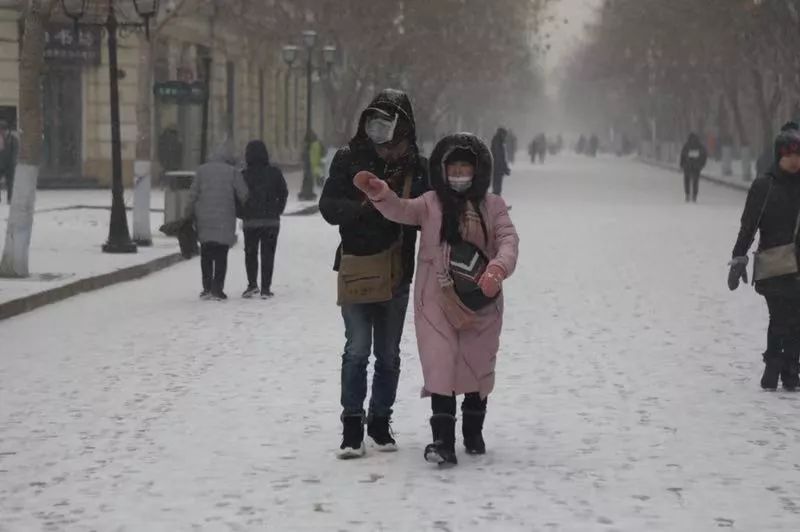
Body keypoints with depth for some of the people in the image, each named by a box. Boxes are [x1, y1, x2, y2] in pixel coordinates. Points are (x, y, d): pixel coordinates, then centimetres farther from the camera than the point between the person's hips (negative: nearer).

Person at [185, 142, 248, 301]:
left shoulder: (202, 170, 4)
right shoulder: (232, 172, -3)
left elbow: (193, 195, 2)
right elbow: (244, 195, -4)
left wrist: (188, 215, 10)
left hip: (204, 219, 2)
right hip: (224, 221, -2)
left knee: (206, 255, 13)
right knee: (221, 255, 4)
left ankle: (207, 288, 10)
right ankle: (217, 289, -1)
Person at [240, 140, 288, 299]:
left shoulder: (244, 175, -7)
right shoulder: (275, 173, -1)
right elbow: (284, 193, 3)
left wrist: (243, 215, 7)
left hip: (250, 221, -1)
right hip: (271, 220, 1)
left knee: (250, 253, 11)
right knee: (268, 253, 7)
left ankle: (252, 284, -4)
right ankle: (265, 288, 2)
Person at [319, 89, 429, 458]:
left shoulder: (416, 166, 1)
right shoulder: (349, 159, -3)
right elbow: (328, 206, -8)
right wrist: (365, 208, -25)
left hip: (397, 272, 2)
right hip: (357, 269, -2)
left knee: (388, 353, 12)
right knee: (357, 349, -5)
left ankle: (380, 421, 25)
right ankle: (352, 424, 3)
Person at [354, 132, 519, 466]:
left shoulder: (492, 206, 3)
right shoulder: (431, 204, 2)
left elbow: (508, 239, -9)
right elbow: (401, 210, -15)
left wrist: (498, 268, -30)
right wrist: (379, 193, -37)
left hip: (480, 302, 1)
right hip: (437, 300, -1)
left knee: (478, 368, 13)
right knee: (441, 368, -10)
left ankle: (474, 433, 33)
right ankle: (443, 440, -10)